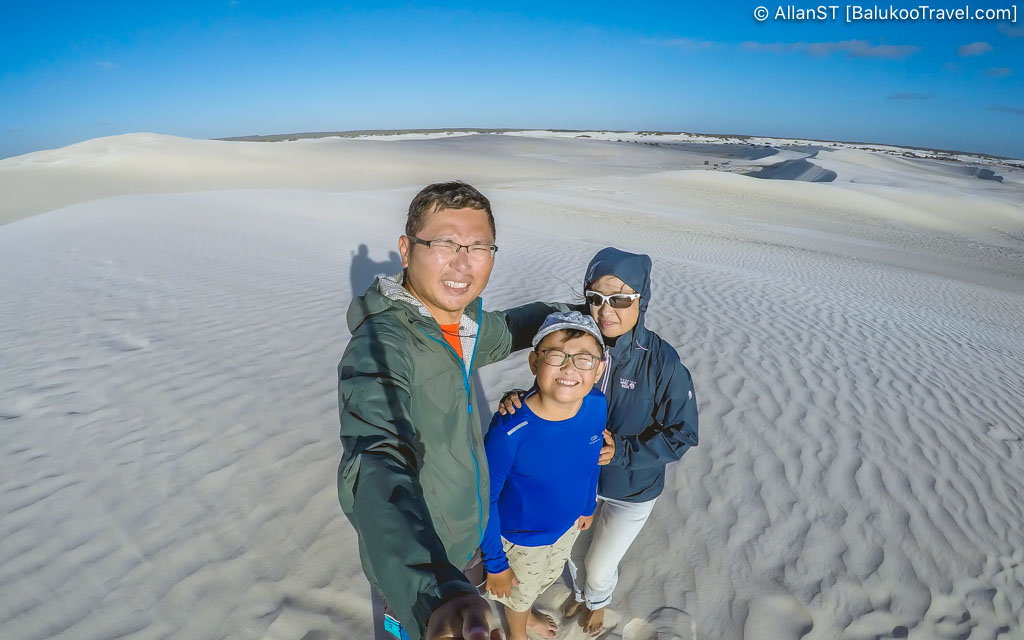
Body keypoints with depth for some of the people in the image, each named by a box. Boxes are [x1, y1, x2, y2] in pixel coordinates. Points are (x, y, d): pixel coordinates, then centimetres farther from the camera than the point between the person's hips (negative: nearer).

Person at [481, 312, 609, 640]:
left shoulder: (598, 406, -24)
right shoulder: (510, 430, -39)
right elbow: (484, 499, -24)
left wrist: (588, 505, 11)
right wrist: (495, 562, -13)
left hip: (568, 524, 5)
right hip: (522, 537, -4)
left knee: (548, 576, 34)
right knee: (521, 591, 27)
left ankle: (527, 613, 69)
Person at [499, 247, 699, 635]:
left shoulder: (662, 362, -26)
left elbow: (681, 435, -17)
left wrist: (622, 450, -26)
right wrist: (517, 401, -26)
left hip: (631, 491, -3)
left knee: (599, 568, 17)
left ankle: (598, 601, 56)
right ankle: (580, 591, 63)